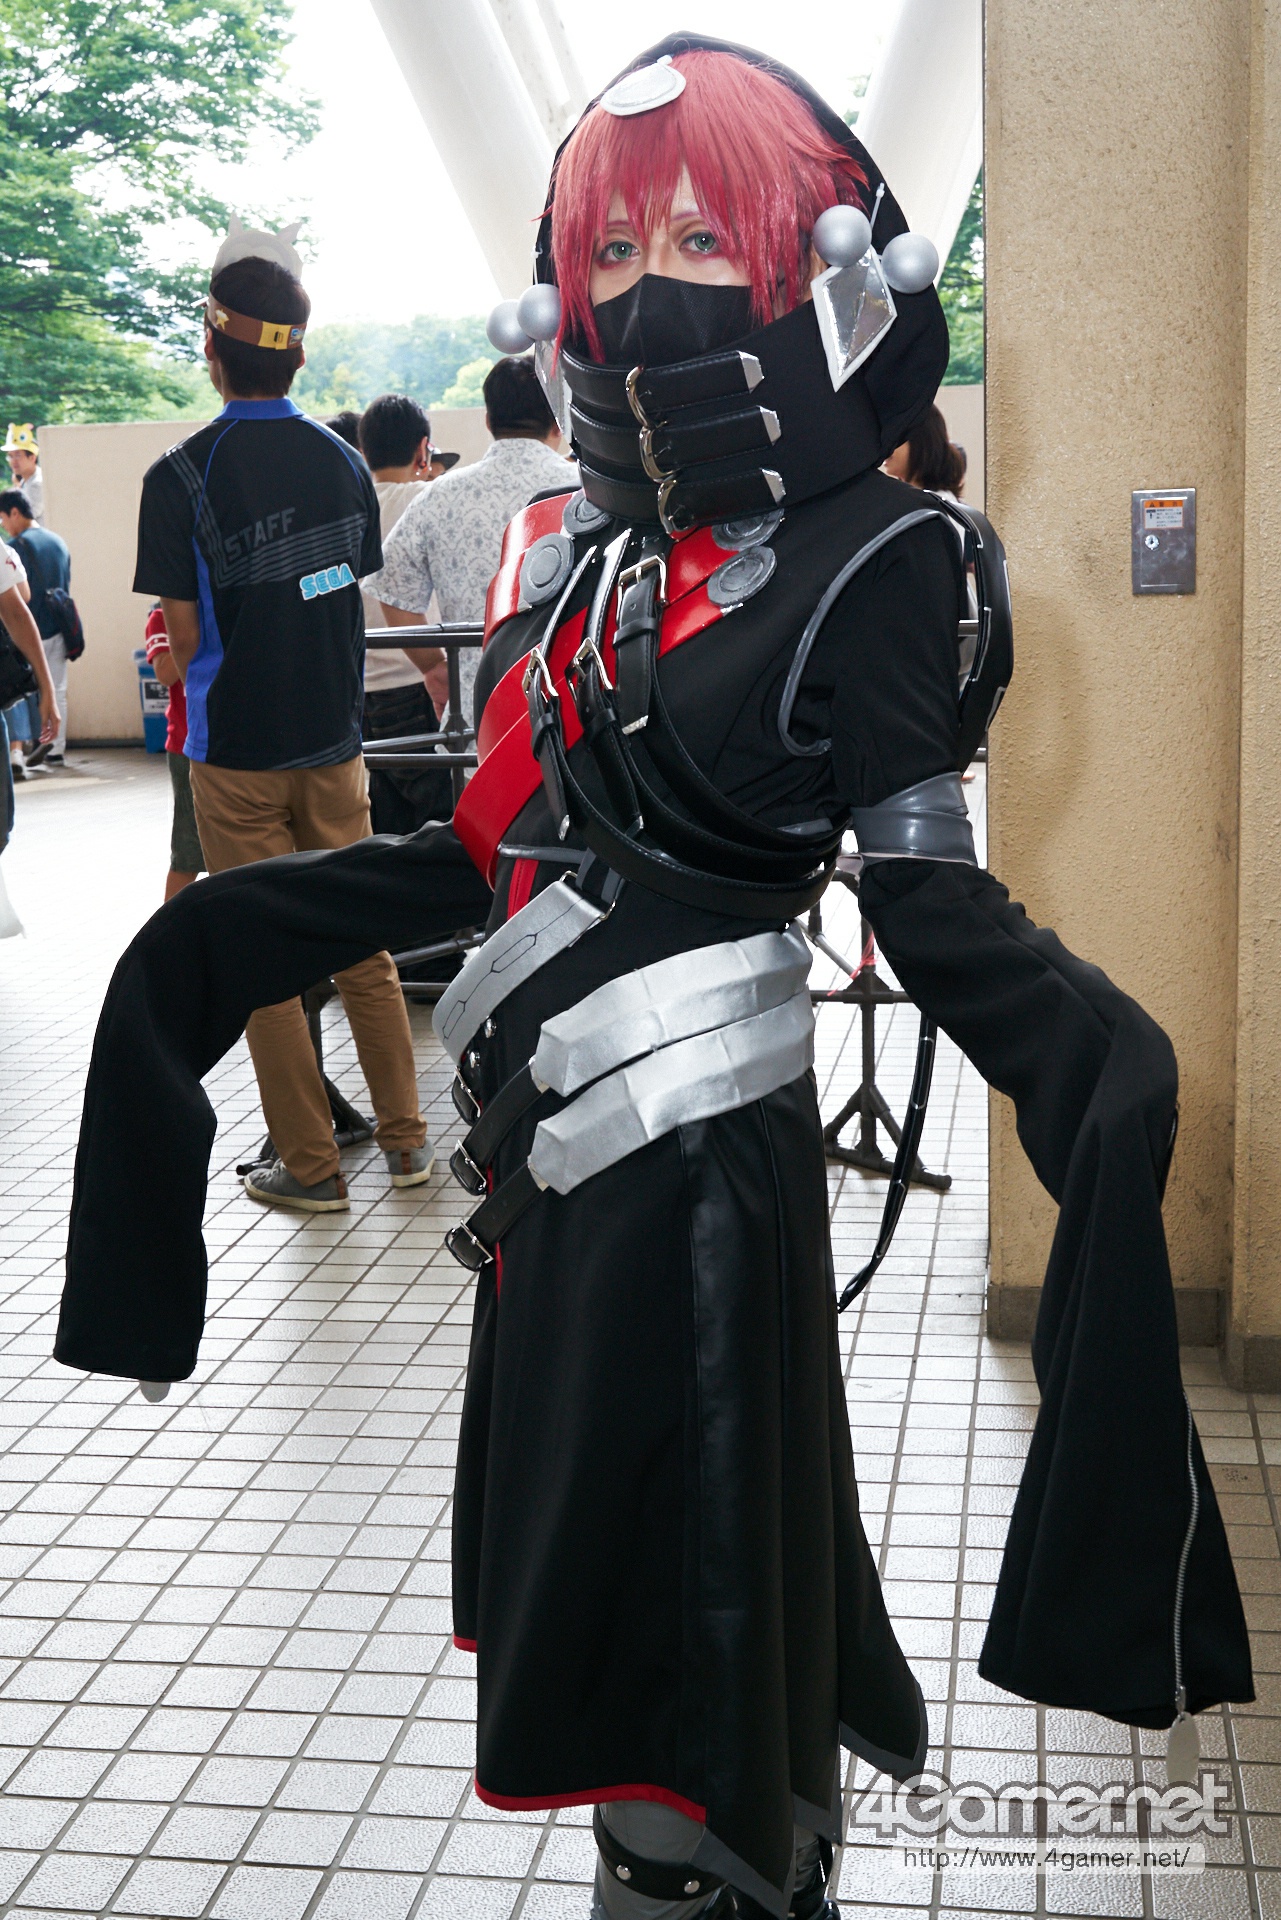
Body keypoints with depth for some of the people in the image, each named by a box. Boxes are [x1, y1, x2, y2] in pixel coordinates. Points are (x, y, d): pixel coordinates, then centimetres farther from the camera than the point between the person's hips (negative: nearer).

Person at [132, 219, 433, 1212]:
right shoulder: (344, 461, 2)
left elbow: (184, 635, -11)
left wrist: (209, 700, 8)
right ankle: (406, 1139, 18)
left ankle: (312, 1165, 11)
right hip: (334, 739, 4)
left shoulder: (181, 475, -12)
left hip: (237, 754, -4)